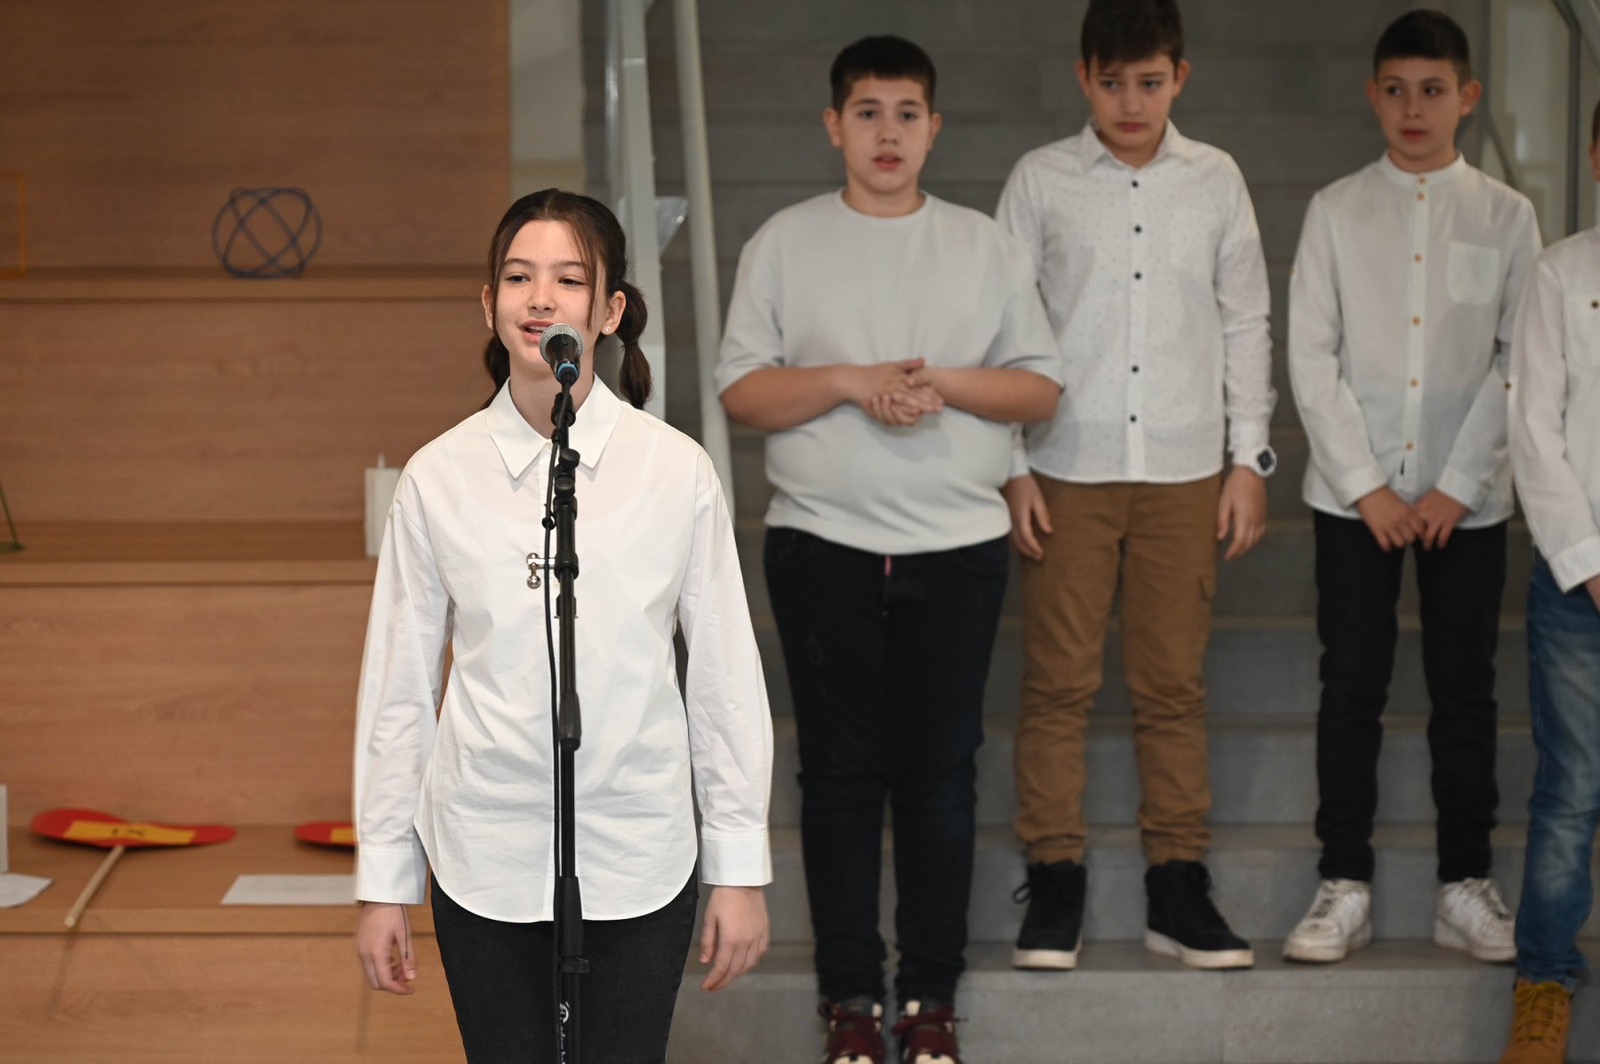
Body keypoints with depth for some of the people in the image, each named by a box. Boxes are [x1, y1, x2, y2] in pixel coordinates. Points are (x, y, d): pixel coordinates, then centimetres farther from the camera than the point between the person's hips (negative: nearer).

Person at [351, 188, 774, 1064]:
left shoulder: (675, 469, -4)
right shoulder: (438, 477, -2)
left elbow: (724, 673, 1)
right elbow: (398, 685, 4)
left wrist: (740, 869, 3)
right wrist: (382, 882, 5)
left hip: (636, 862, -1)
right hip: (484, 860, 1)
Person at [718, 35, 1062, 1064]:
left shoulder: (988, 247, 9)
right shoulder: (786, 243, 6)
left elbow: (1042, 390, 6)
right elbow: (742, 389, 1)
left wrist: (943, 381, -10)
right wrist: (851, 383, -13)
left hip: (957, 548, 1)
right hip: (822, 544, 0)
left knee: (941, 773, 2)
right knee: (841, 770, 2)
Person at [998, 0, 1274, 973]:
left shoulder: (1215, 181, 8)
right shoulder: (1041, 181, 3)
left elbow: (1247, 323, 11)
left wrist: (1250, 459, 6)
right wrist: (1011, 467, -2)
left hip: (1184, 469, 1)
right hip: (1068, 468, -1)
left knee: (1175, 684, 4)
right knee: (1059, 681, -1)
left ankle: (1179, 886, 10)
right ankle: (1055, 883, 7)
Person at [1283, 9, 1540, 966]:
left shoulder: (1506, 216, 4)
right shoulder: (1337, 211, 4)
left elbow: (1517, 361, 0)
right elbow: (1312, 356, -1)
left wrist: (1458, 486, -8)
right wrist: (1366, 485, -8)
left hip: (1467, 498, 0)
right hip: (1355, 492, 0)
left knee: (1465, 689, 4)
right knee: (1353, 688, 1)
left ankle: (1467, 886, 12)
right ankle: (1345, 886, 8)